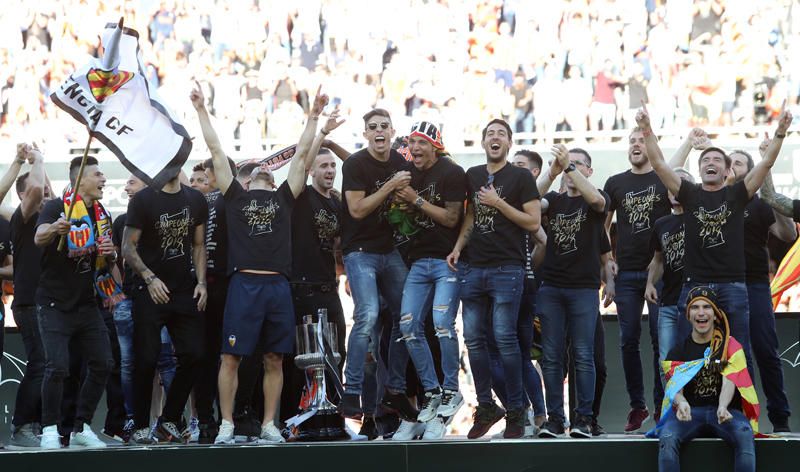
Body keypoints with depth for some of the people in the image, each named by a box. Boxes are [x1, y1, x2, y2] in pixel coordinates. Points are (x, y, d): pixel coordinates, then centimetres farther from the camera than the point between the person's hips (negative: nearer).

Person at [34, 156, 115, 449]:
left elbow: (109, 258, 21)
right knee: (57, 366, -17)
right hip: (55, 304, -7)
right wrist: (54, 229, -53)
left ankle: (81, 428, 12)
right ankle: (50, 430, -4)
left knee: (102, 364, 1)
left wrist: (111, 254, -4)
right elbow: (39, 238, -30)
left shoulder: (101, 214, 11)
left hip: (86, 304, 7)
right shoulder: (58, 207, -11)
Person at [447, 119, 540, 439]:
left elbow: (533, 223, -6)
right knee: (473, 338, 3)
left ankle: (515, 411, -2)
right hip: (473, 268, 5)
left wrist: (498, 202, -11)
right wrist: (458, 247, 10)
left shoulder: (521, 177, -1)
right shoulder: (473, 176, 15)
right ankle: (486, 406, 13)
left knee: (504, 338, -9)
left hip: (507, 269, -5)